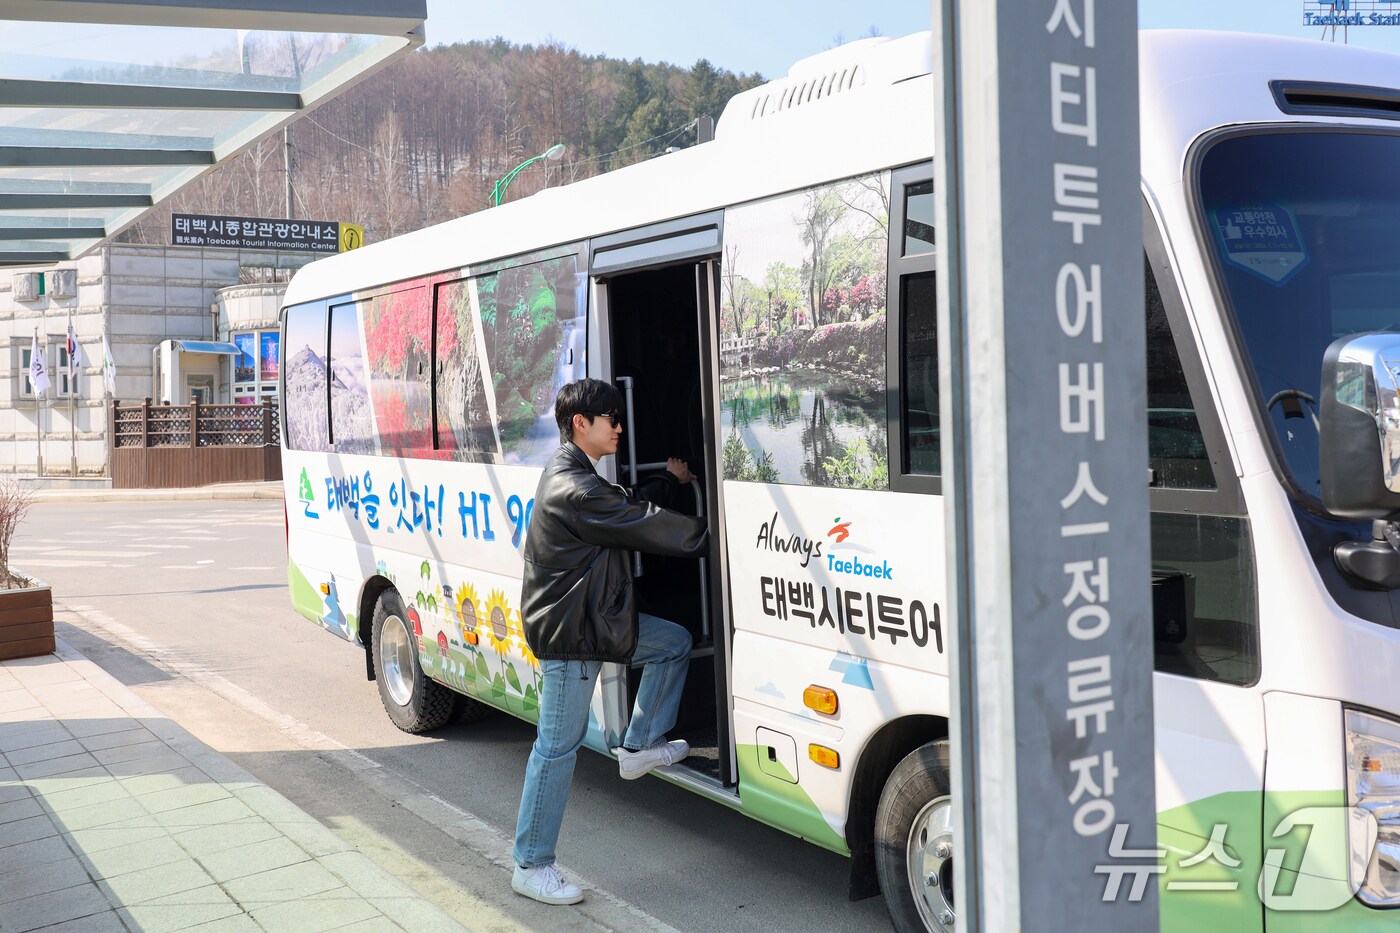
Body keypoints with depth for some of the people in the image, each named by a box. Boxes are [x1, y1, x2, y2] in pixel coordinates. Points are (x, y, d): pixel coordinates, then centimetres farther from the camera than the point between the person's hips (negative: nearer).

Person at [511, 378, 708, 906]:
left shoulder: (574, 478, 11)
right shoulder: (575, 492, -24)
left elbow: (632, 507, 21)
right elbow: (645, 525, -18)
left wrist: (670, 481, 30)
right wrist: (709, 535, -5)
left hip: (593, 619, 10)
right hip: (568, 632, -10)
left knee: (675, 642, 18)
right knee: (558, 746, -3)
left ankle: (640, 747, 26)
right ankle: (531, 867, 8)